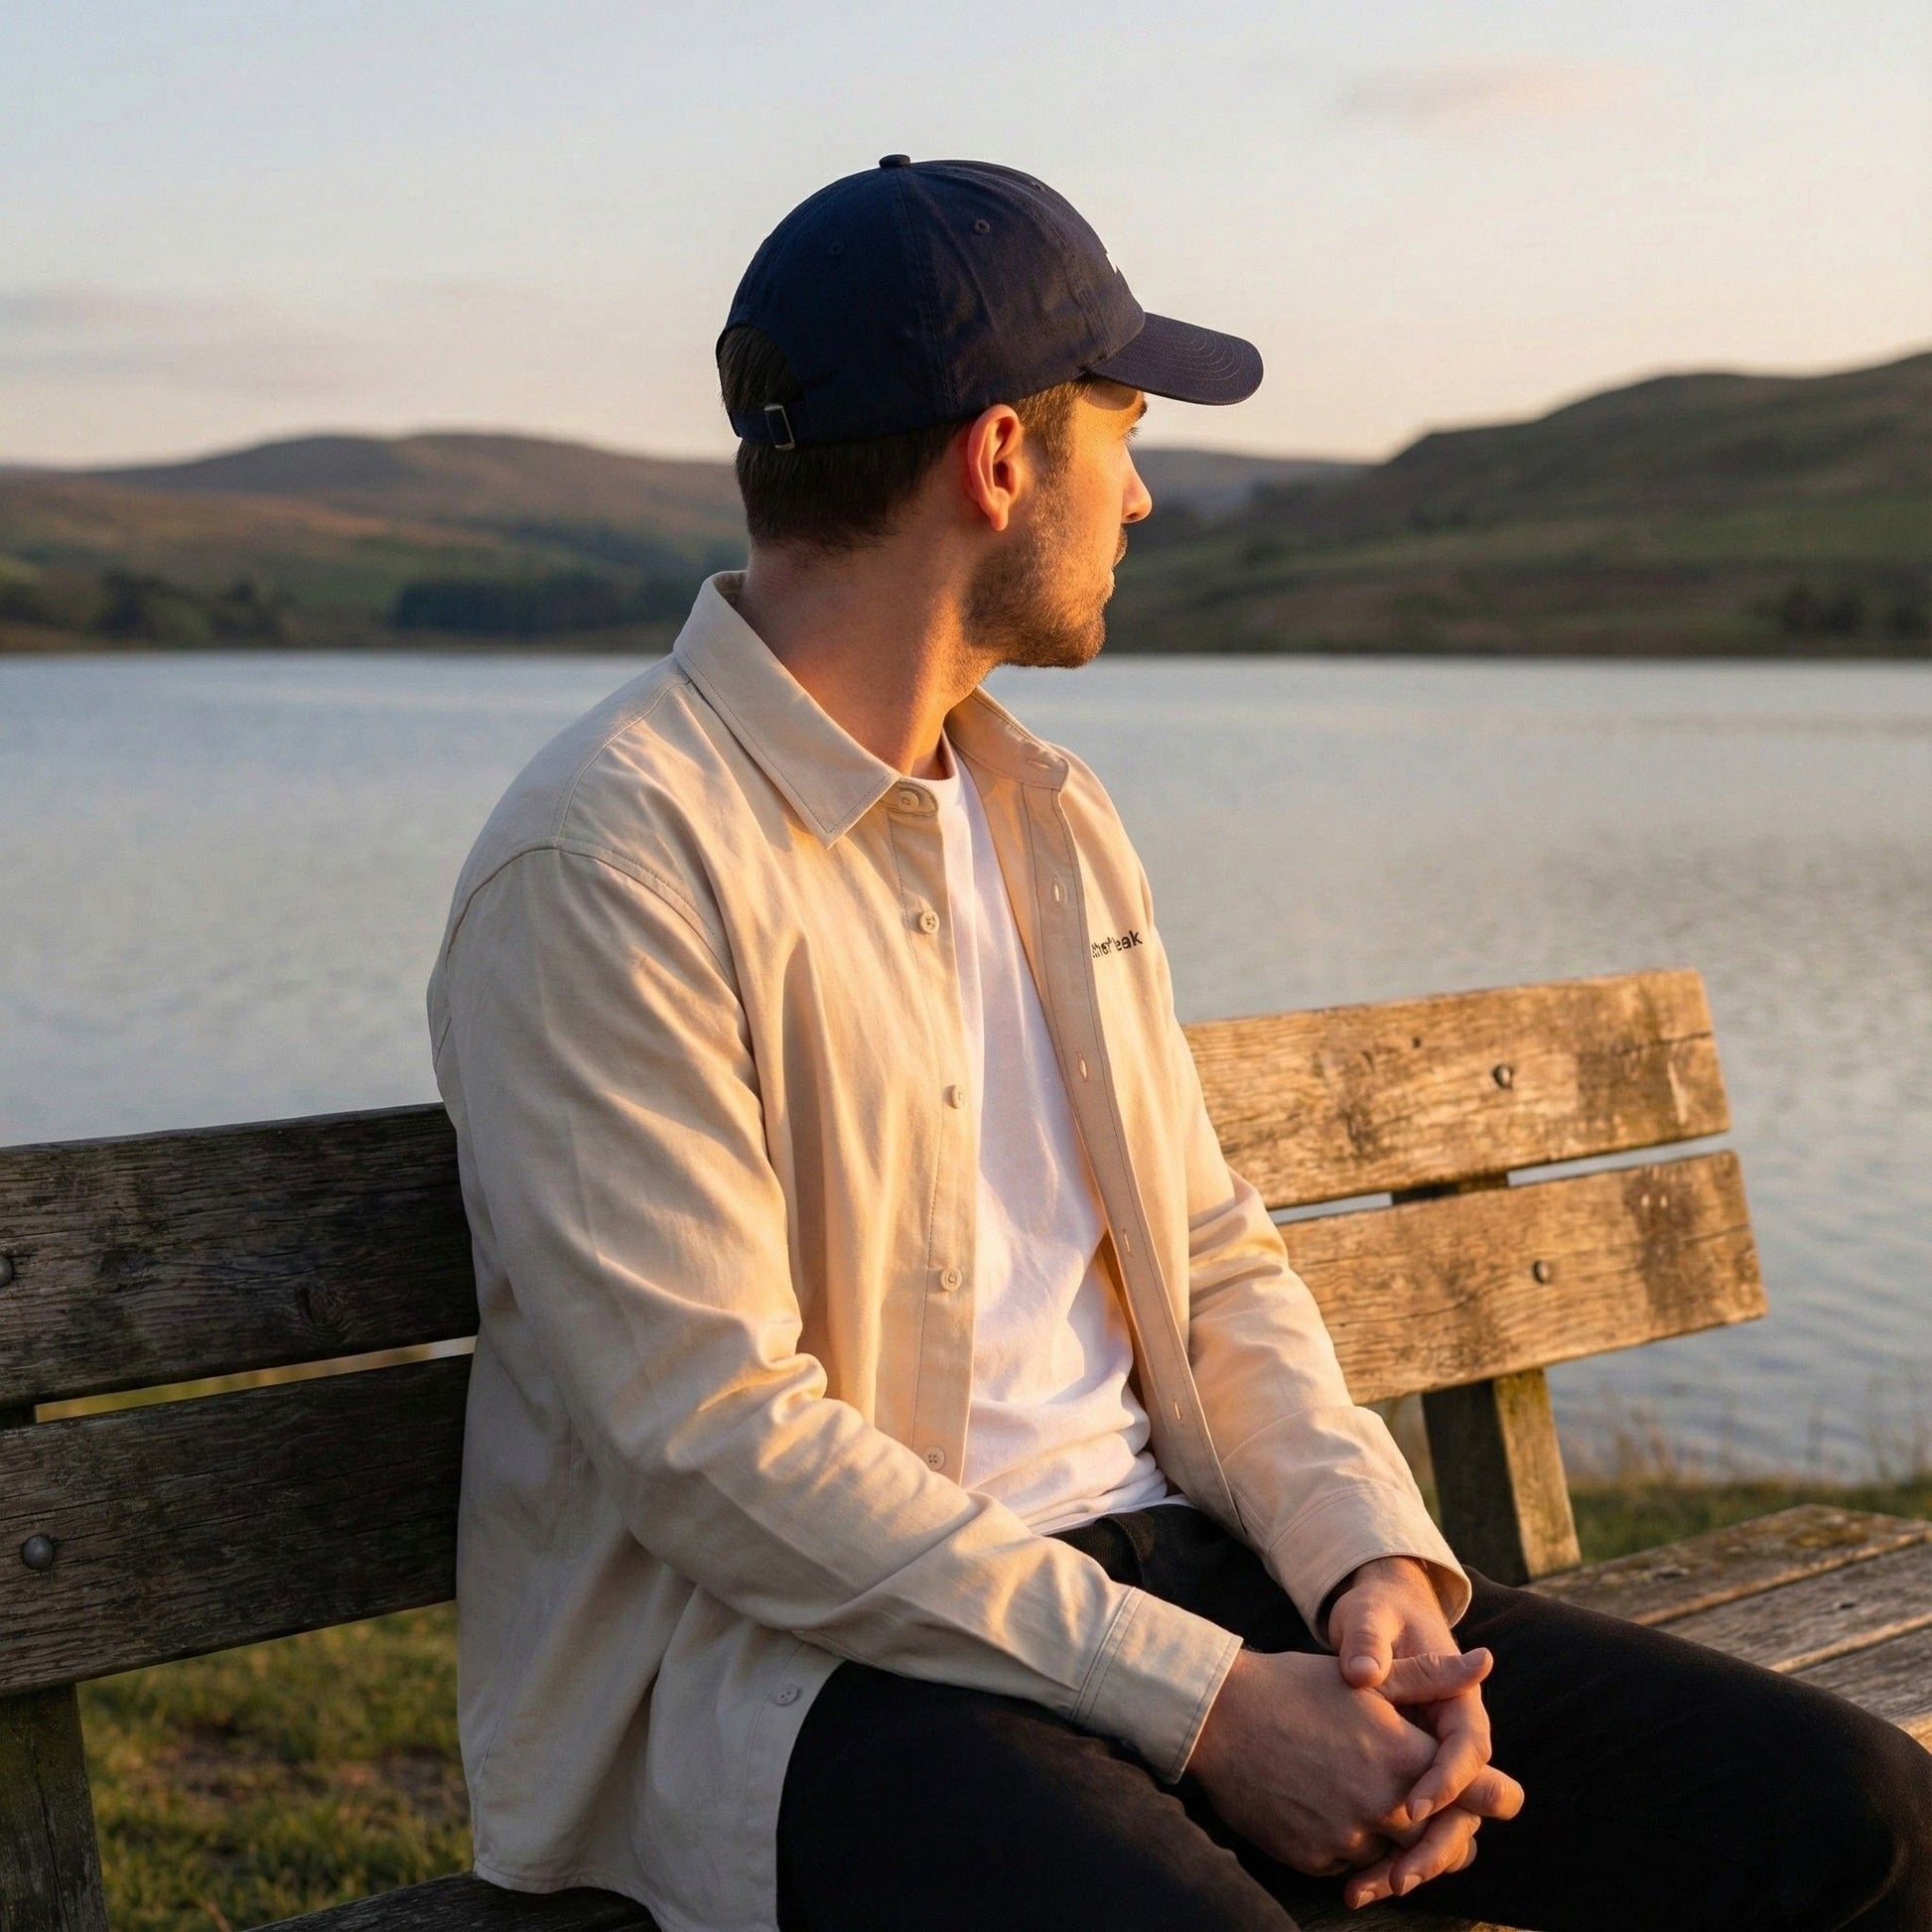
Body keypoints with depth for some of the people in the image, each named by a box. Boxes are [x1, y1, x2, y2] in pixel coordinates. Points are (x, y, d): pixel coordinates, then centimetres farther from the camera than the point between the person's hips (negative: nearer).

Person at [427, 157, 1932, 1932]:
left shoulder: (1053, 819, 16)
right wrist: (1200, 1705, -19)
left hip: (1170, 1558, 7)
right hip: (811, 1654, -7)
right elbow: (716, 1440, -18)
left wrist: (1373, 1561, -4)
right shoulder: (606, 864, -11)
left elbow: (1214, 1262, 15)